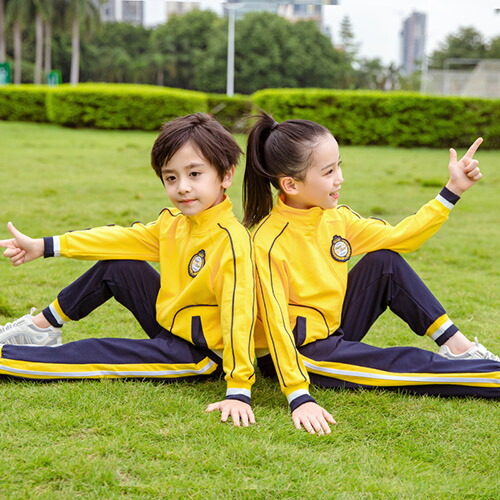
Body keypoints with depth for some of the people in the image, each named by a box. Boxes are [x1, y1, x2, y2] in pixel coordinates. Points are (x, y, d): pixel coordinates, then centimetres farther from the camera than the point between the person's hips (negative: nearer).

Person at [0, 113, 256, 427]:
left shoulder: (231, 241, -29)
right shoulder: (175, 221, -1)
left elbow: (239, 315, -35)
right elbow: (125, 238, 6)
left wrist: (239, 392, -40)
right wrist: (44, 247, 7)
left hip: (199, 354, -8)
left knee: (95, 353, -14)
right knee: (115, 266, 9)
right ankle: (43, 327, 20)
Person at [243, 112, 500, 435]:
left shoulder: (335, 217, -3)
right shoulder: (268, 244, -26)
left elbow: (398, 237, 7)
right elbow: (276, 325, -28)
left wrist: (453, 190, 3)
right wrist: (300, 398, -35)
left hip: (334, 331, 8)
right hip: (297, 350, -8)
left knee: (385, 262, -2)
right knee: (409, 364, -19)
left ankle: (458, 347, 1)